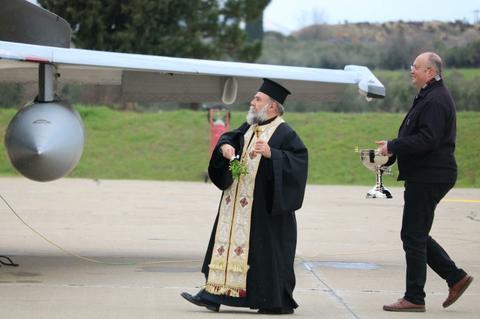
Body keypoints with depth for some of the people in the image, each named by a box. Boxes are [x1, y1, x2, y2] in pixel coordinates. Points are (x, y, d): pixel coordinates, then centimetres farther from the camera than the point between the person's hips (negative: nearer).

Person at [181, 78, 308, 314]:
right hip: (237, 205, 8)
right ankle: (215, 294, 5)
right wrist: (225, 146, -2)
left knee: (267, 251, -3)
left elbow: (299, 158, -18)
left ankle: (279, 301, 8)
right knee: (228, 242, 5)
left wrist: (271, 153, -29)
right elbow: (231, 137, 21)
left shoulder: (284, 133, -11)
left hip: (265, 209, -8)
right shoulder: (249, 127, 13)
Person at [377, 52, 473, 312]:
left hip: (428, 177, -11)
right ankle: (455, 277, 17)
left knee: (414, 236, -5)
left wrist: (393, 146, -18)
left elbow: (427, 140, -25)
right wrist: (393, 146, 12)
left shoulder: (435, 101, -17)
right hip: (423, 176, 11)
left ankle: (414, 298, 1)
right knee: (416, 235, 15)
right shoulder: (428, 97, 18)